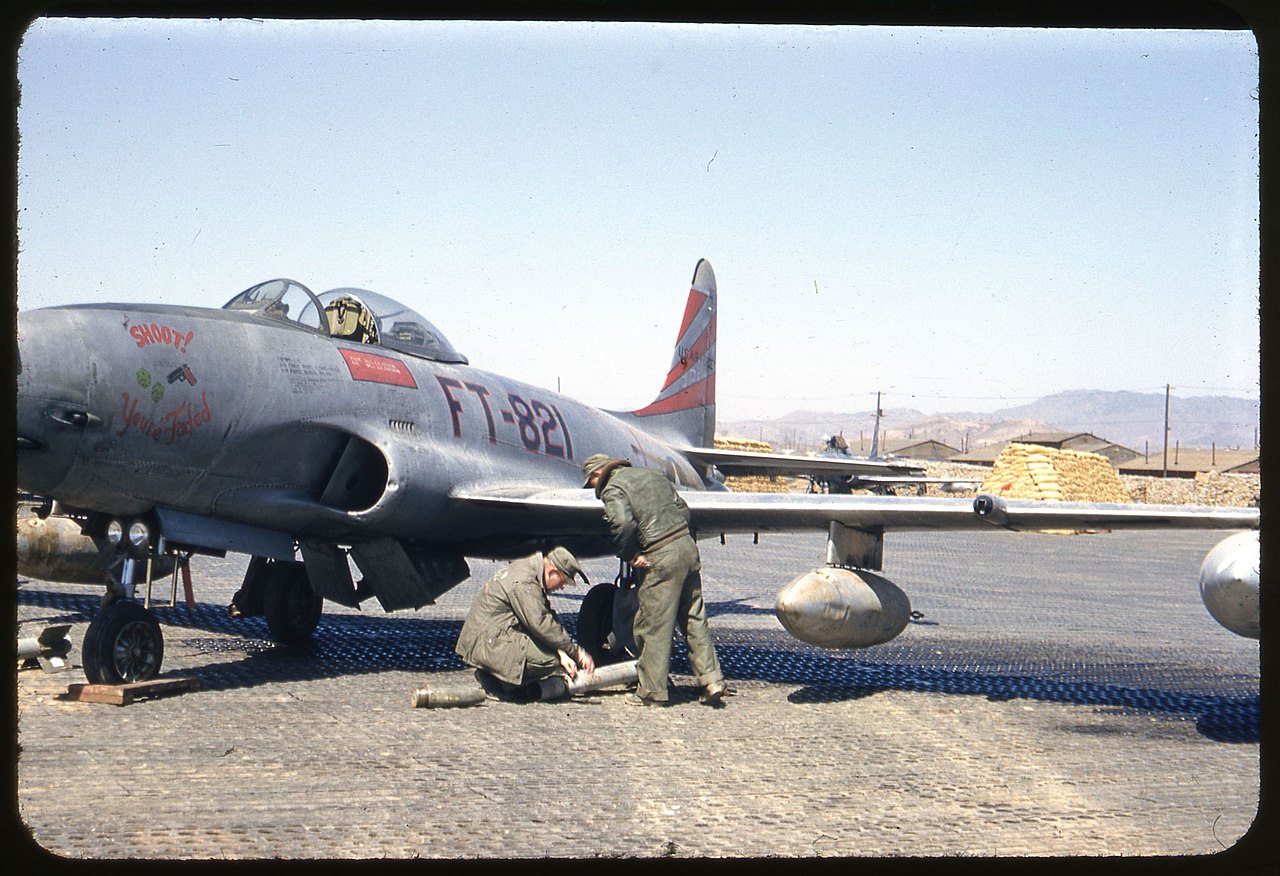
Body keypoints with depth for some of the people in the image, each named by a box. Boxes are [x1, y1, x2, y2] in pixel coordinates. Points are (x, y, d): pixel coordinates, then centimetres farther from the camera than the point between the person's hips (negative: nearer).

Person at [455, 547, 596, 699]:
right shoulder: (523, 583, -20)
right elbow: (542, 625, -23)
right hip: (488, 645, -11)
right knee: (550, 659, -18)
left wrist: (562, 653, 1)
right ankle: (497, 681, -9)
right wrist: (577, 651, -16)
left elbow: (547, 617, 12)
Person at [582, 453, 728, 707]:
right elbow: (682, 508, 19)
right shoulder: (651, 474, 21)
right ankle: (711, 679, 11)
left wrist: (630, 556, -7)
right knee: (695, 618, 13)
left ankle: (652, 691, 6)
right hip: (688, 545, 8)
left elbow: (623, 524, -20)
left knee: (653, 626, 1)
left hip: (661, 557, -8)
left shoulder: (613, 490, -3)